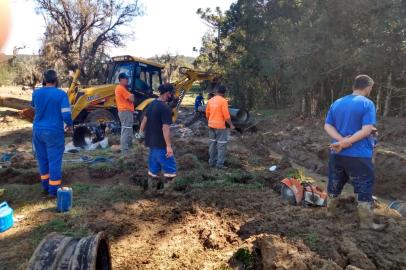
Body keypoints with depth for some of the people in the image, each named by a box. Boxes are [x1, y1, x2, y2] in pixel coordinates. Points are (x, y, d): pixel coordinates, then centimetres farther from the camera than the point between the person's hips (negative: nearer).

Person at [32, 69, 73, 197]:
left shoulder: (36, 93, 2)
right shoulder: (61, 94, -13)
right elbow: (66, 114, -16)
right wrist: (69, 125, 3)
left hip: (37, 131, 5)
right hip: (54, 132, -5)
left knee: (42, 159, 17)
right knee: (54, 160, 2)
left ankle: (45, 185, 27)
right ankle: (54, 189, 7)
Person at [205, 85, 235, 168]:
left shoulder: (210, 100, 6)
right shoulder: (223, 101, -13)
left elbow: (207, 114, 11)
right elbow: (226, 115, -15)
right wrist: (231, 125, -5)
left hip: (211, 125, 6)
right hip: (220, 125, -6)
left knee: (212, 143, 13)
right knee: (221, 144, 2)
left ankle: (211, 161, 20)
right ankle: (220, 163, 3)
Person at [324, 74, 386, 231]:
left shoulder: (336, 103, 7)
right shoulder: (367, 104, -9)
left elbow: (327, 126, 0)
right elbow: (367, 130, -20)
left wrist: (341, 140, -12)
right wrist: (346, 142, -19)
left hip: (337, 153, 6)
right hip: (359, 155, -5)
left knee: (335, 183, 19)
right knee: (365, 188, 8)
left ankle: (330, 210, 34)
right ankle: (366, 222, 16)